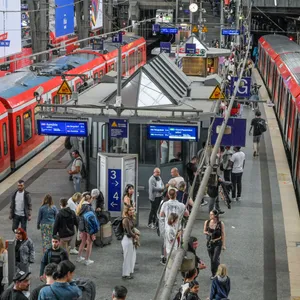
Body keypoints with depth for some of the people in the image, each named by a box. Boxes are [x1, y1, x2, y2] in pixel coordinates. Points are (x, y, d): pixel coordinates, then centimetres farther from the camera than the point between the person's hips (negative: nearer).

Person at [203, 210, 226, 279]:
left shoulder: (221, 224, -11)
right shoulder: (207, 222, -3)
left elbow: (223, 234, -5)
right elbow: (204, 231, 10)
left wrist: (223, 245, -5)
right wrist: (207, 233, -14)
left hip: (218, 243, -4)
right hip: (210, 243, 4)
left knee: (215, 259, -10)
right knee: (212, 259, 12)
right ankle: (213, 274, 27)